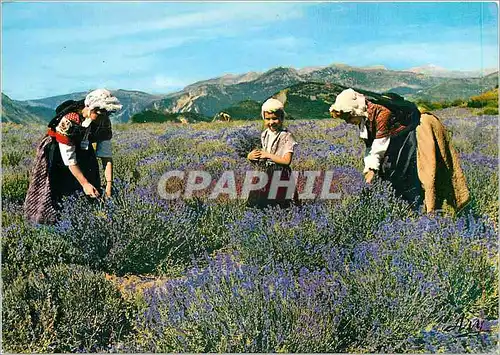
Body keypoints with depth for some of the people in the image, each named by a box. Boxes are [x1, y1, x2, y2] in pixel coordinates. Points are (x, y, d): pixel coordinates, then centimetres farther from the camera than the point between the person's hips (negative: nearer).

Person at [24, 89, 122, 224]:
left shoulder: (104, 122, -20)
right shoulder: (68, 121, -35)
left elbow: (106, 155, -19)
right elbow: (69, 158, -32)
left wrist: (109, 184, -28)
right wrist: (85, 184, -36)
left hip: (83, 150, 5)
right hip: (57, 153, -4)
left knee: (92, 194, -4)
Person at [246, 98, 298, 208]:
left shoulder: (286, 137, -8)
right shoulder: (264, 135, 10)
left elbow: (287, 161, -16)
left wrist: (268, 155, -14)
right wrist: (250, 157, -7)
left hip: (280, 175, -6)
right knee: (252, 204, 6)